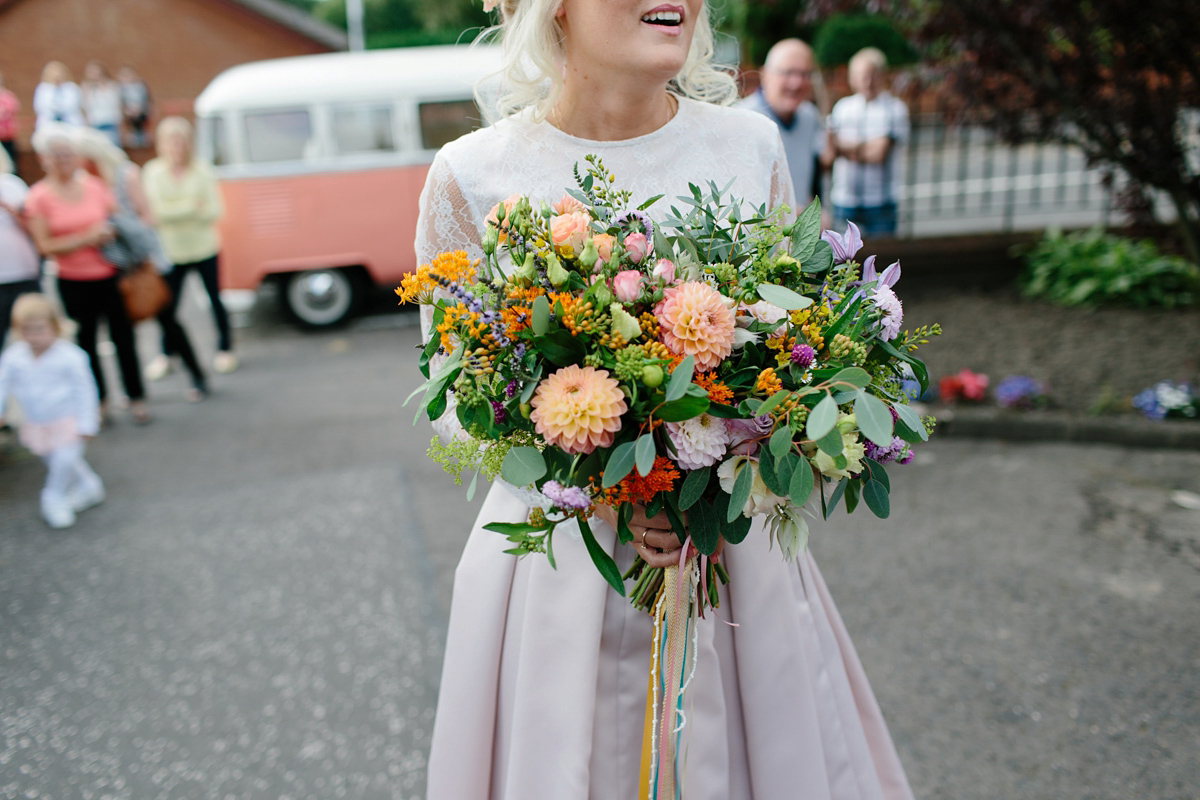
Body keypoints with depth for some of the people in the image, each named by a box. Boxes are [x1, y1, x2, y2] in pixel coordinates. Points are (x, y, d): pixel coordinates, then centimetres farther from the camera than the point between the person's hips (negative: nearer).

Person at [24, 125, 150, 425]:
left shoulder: (95, 185, 3)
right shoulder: (39, 196, -4)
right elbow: (45, 245, -10)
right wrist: (86, 238, -17)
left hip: (110, 275, 1)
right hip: (74, 283, -1)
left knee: (123, 338, 5)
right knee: (86, 342, 10)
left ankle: (136, 399, 18)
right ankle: (99, 401, 25)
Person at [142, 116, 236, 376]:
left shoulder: (202, 172, -6)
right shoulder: (153, 172, -5)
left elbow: (214, 212, -9)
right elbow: (156, 211, -12)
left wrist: (176, 211, -19)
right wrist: (191, 206, -19)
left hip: (204, 248, 0)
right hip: (171, 250, 1)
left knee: (215, 299, 8)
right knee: (169, 303, 6)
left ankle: (225, 349, 24)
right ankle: (166, 353, 23)